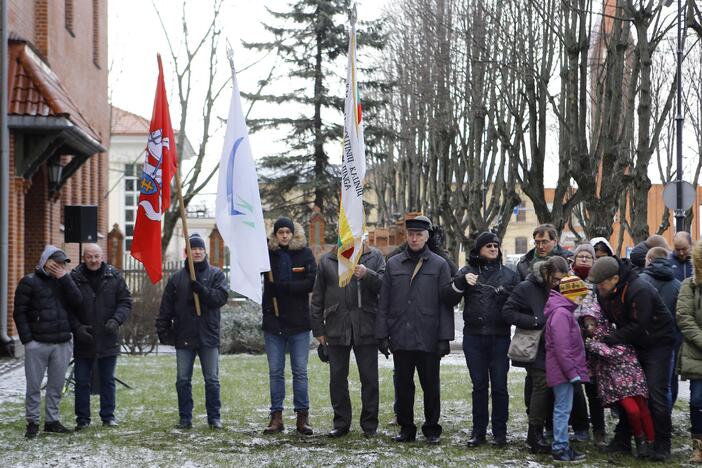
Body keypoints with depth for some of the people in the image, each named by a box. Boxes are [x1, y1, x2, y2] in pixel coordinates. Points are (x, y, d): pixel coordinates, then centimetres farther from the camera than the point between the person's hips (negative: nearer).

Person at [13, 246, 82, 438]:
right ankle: (32, 422, 8)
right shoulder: (29, 282, -1)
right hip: (37, 343, -4)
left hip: (62, 343, 4)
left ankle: (52, 420, 17)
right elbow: (19, 312, -3)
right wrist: (27, 339, -9)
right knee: (34, 386, 0)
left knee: (56, 386, 8)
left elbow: (77, 302, -2)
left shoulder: (64, 282, 13)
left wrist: (64, 277, -8)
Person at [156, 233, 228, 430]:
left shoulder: (216, 274, 4)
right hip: (184, 336, 2)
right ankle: (185, 418, 12)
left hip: (208, 336, -1)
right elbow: (166, 307, 5)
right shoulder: (177, 278, 7)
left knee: (212, 379, 2)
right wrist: (163, 329, -3)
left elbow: (221, 297, -10)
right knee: (183, 380, 4)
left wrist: (200, 289, -21)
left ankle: (214, 417, 10)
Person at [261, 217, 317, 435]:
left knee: (300, 371, 4)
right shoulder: (267, 253, 5)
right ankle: (276, 417, 11)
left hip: (299, 321, -1)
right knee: (275, 371, 6)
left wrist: (282, 286, -14)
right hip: (273, 321, 1)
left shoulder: (304, 253, 0)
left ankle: (302, 416, 9)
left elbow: (312, 282, -9)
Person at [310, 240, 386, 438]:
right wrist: (318, 329, 7)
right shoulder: (327, 261, 9)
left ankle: (369, 424, 12)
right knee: (337, 378, 7)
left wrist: (367, 275, -24)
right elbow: (317, 298, 11)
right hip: (336, 329, 2)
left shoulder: (375, 257, 5)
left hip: (366, 328, -2)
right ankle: (341, 423, 17)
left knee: (369, 377, 2)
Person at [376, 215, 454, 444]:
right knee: (403, 385, 8)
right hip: (400, 338, 2)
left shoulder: (439, 265, 2)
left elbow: (446, 305, -1)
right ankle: (406, 427, 19)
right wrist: (382, 335, 1)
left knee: (431, 385, 5)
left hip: (428, 339, -2)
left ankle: (432, 428, 16)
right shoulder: (393, 264, 8)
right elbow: (384, 303, 8)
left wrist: (445, 338, -7)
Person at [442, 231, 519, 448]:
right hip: (474, 336, 0)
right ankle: (478, 431, 11)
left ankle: (500, 432, 8)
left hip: (500, 337, 0)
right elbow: (449, 298, -1)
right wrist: (461, 282, -17)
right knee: (479, 385, 5)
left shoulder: (509, 274, 10)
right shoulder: (467, 272, 9)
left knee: (499, 386, 1)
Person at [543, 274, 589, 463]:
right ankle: (560, 449, -1)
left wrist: (573, 370, 19)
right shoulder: (561, 313, -17)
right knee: (563, 409, -5)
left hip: (564, 370, 10)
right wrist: (572, 372, -21)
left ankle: (561, 446, 21)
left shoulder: (564, 311, 15)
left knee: (562, 409, 14)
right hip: (563, 370, -10)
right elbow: (561, 348, -23)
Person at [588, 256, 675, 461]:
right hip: (631, 345, 8)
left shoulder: (639, 290, -30)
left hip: (657, 343, -8)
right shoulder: (604, 292, -4)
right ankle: (622, 440, 16)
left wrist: (609, 340, -27)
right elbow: (606, 318, 9)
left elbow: (638, 326, -29)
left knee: (656, 394, -8)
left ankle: (662, 445, 2)